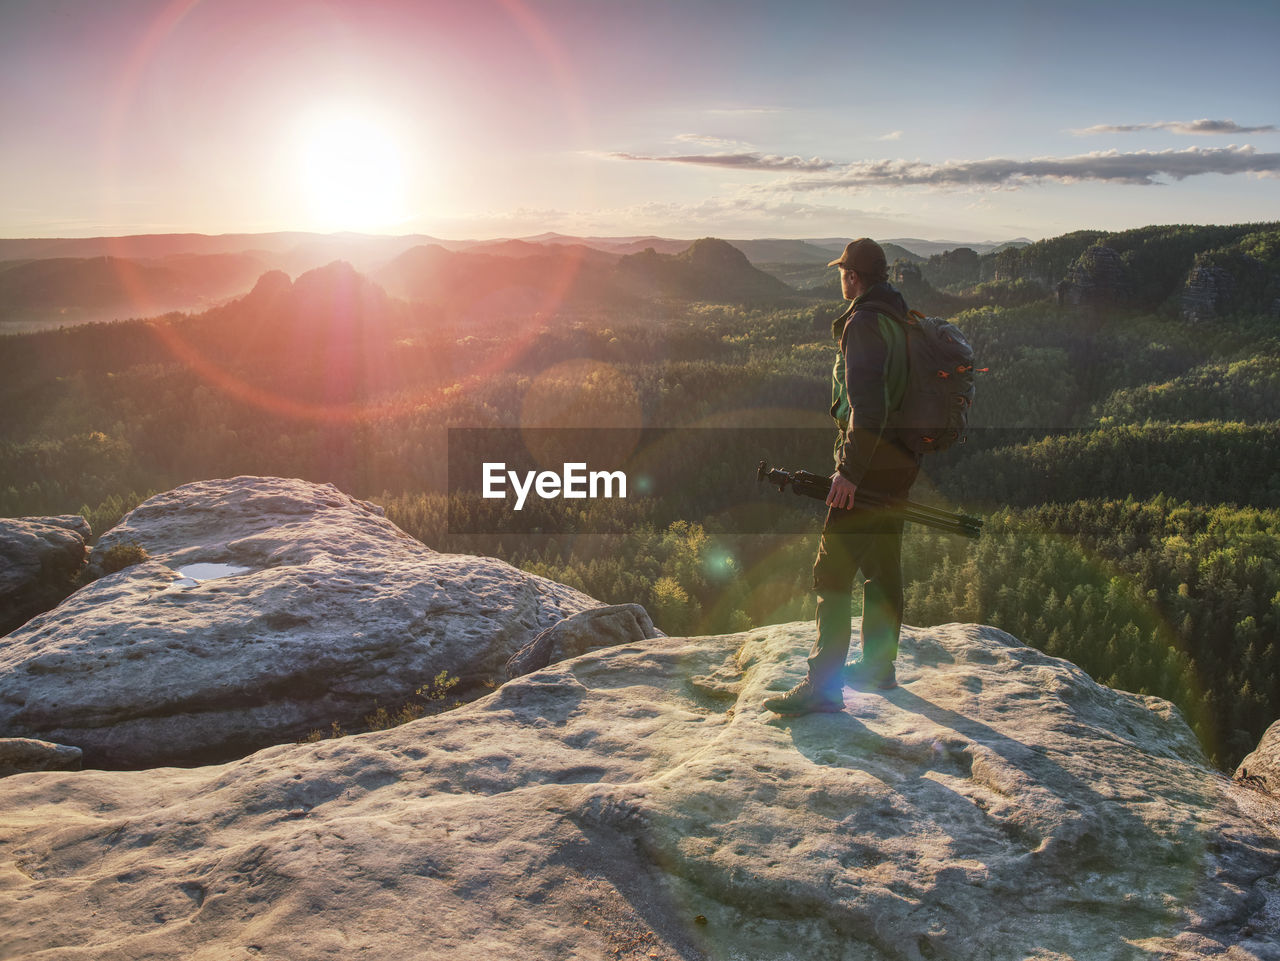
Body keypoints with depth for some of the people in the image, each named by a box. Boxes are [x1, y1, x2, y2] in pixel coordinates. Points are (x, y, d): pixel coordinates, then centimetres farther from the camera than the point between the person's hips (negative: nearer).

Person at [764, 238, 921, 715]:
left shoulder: (864, 323, -14)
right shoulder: (906, 322, 15)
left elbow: (869, 404, -26)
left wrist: (849, 470, -25)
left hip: (869, 464, -10)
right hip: (900, 463, 10)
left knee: (833, 573, -8)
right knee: (881, 567, 17)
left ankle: (823, 685, -7)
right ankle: (878, 666, 29)